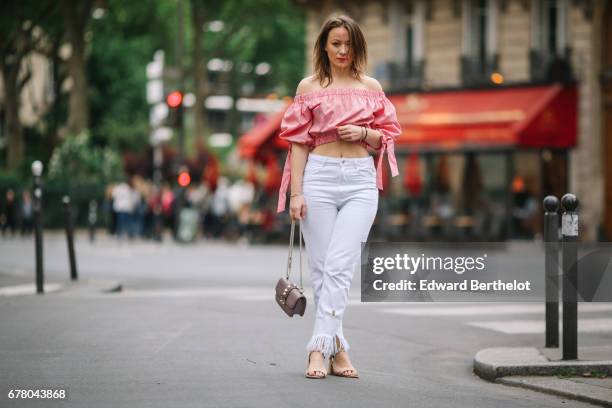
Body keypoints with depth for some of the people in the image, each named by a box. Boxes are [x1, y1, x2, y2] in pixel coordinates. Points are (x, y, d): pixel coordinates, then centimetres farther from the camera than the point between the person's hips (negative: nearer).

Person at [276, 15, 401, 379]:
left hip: (361, 180, 0)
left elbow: (386, 136, 16)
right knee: (322, 266, 0)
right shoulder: (309, 87, 7)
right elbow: (299, 142, 4)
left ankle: (320, 347, -16)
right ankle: (337, 347, 6)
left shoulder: (371, 87, 11)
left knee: (340, 265, -13)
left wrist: (363, 133, -6)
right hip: (320, 176, 0)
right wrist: (296, 192, -3)